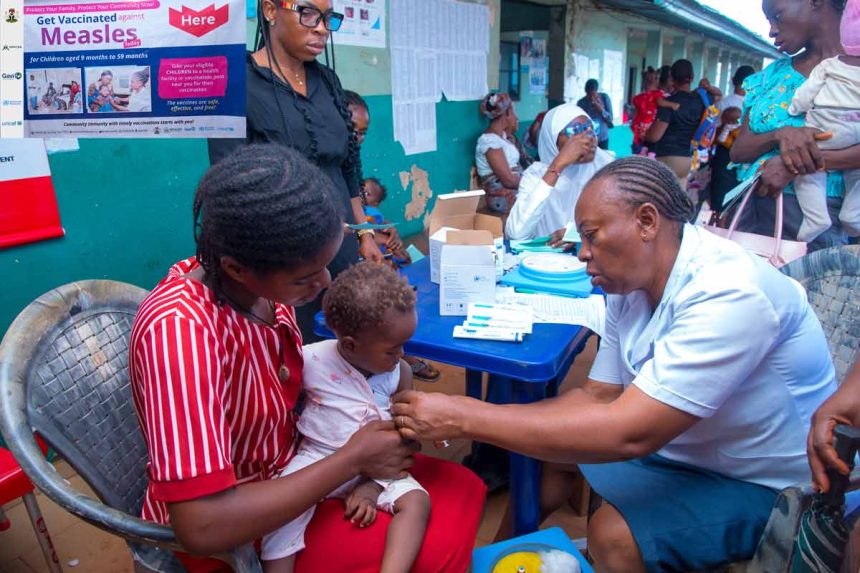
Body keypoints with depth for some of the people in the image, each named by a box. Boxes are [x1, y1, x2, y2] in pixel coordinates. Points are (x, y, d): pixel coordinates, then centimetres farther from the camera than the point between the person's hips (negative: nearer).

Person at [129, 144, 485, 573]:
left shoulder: (264, 287, -11)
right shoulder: (179, 330, -34)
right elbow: (203, 528, -35)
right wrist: (353, 459, -26)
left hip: (288, 469, 7)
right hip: (230, 534, -6)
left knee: (463, 490, 3)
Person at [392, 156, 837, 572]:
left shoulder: (728, 294, -31)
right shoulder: (631, 283, -5)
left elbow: (630, 433, -36)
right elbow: (599, 396, -2)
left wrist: (467, 419, -33)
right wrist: (465, 419, -15)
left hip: (774, 484, -7)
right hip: (685, 448, 7)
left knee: (614, 534, -24)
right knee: (548, 459, 2)